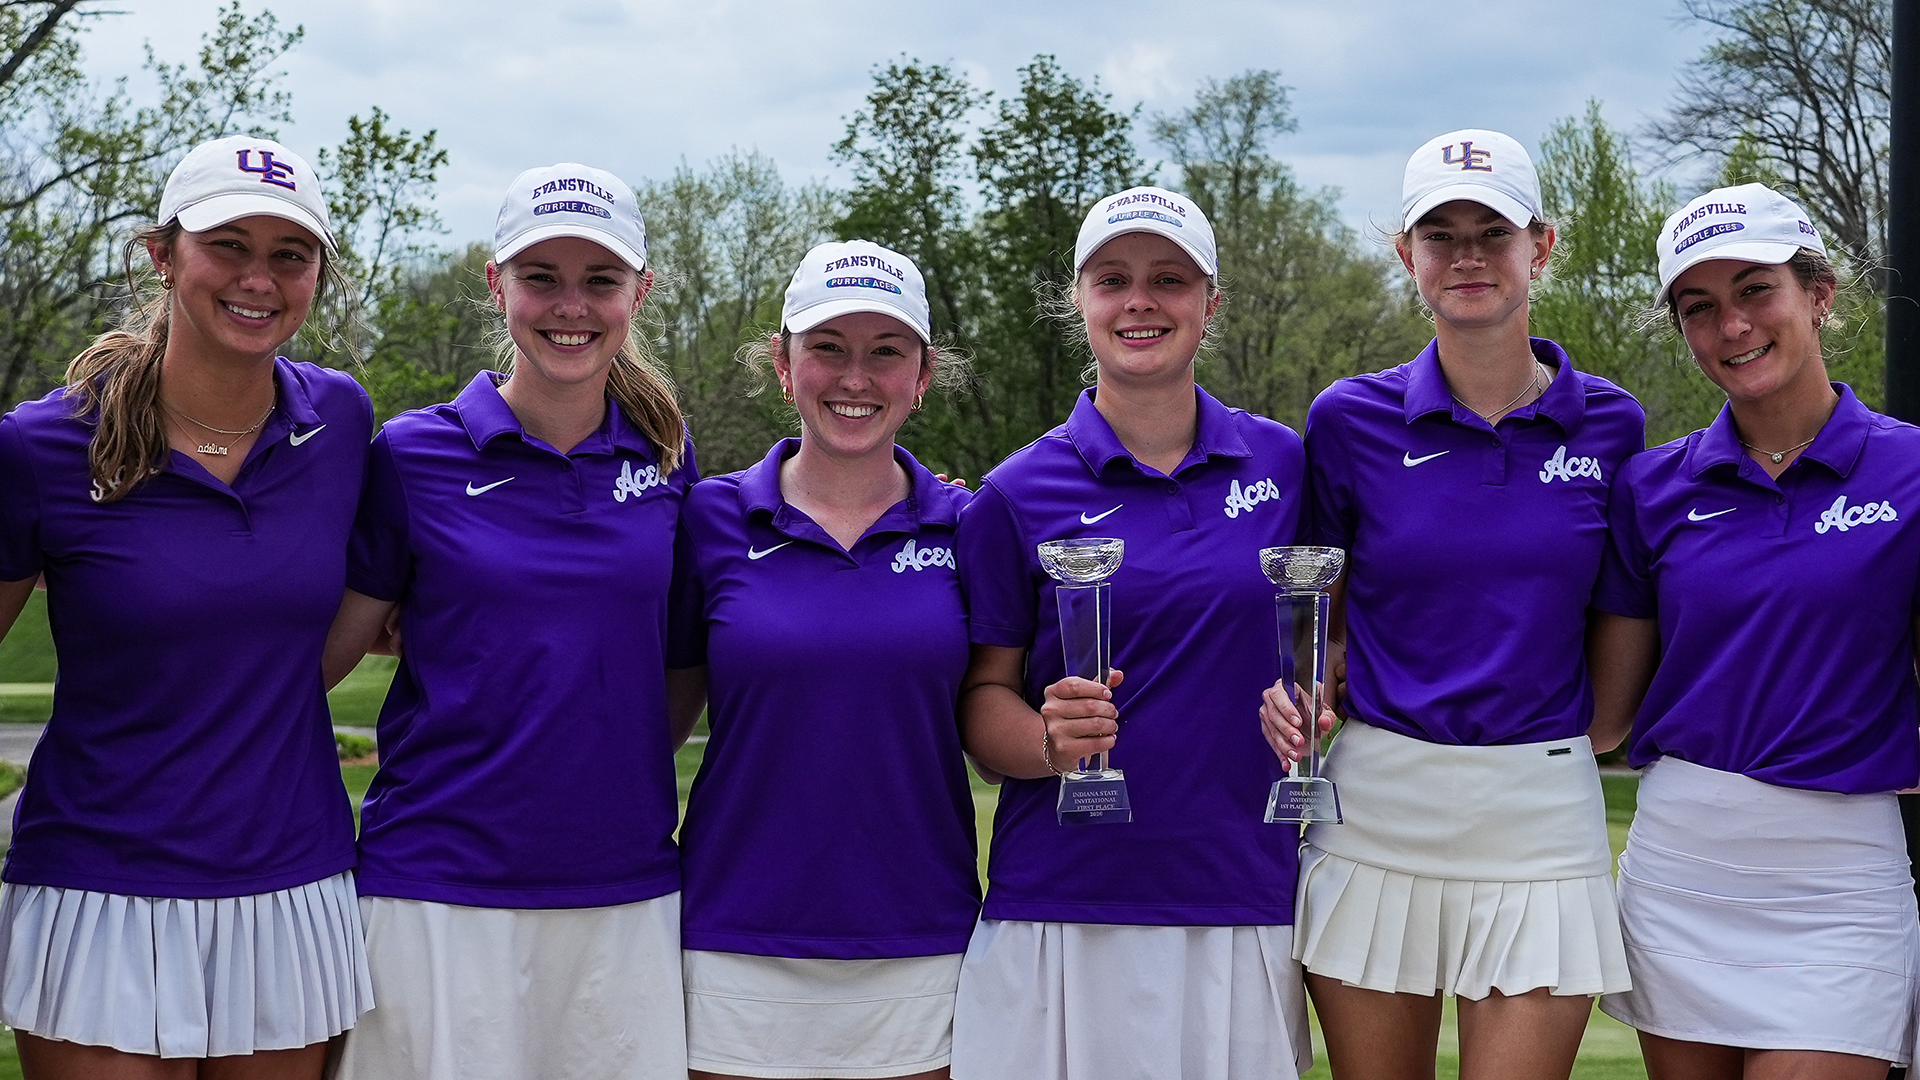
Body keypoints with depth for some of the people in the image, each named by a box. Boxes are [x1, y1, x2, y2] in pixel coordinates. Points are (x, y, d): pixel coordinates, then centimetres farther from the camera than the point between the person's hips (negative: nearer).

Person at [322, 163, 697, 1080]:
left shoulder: (666, 456, 6)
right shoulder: (413, 456, -2)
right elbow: (318, 652, 4)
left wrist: (627, 781, 8)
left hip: (625, 892, 3)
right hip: (441, 890, -2)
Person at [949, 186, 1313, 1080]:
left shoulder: (1284, 463, 6)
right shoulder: (1020, 492, 0)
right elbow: (982, 697, 2)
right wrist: (1051, 740, -18)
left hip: (1243, 897, 2)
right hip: (1064, 900, -2)